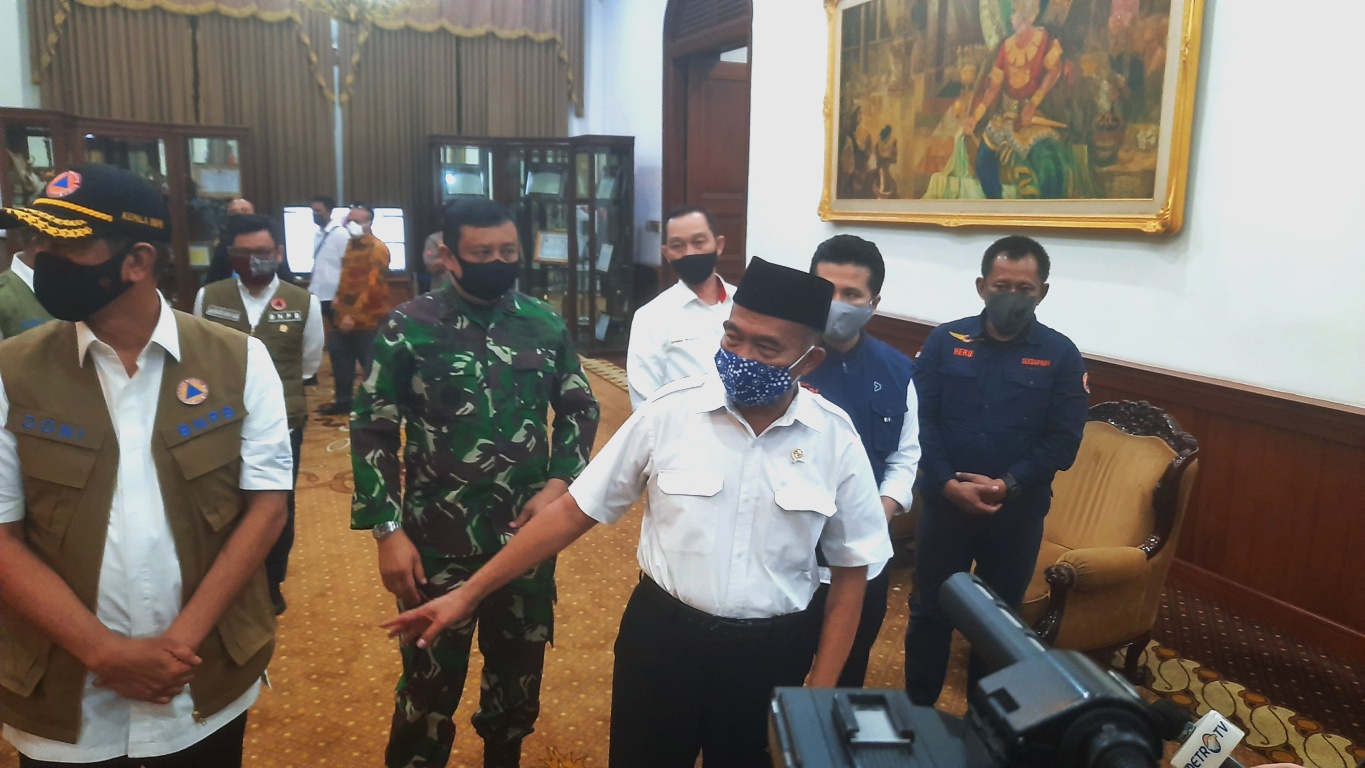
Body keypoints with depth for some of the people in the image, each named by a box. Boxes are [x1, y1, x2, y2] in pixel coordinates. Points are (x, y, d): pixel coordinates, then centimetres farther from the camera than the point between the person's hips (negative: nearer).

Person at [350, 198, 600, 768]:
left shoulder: (546, 325, 0)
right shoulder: (409, 328, -8)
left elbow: (581, 410, 10)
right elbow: (372, 432, -5)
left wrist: (559, 484, -4)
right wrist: (388, 531, -10)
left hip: (529, 533, 3)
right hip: (438, 540, -3)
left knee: (520, 669, 20)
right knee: (431, 681, 10)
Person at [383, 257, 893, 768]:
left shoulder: (835, 437, -10)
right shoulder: (670, 411, -12)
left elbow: (850, 569, 0)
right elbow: (574, 510, -6)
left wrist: (819, 695, -3)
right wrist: (468, 594, -6)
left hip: (771, 655, 1)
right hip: (662, 638, 0)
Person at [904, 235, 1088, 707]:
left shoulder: (1061, 355, -3)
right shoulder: (944, 341, -2)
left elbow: (1063, 441, -7)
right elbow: (922, 420, -7)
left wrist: (1007, 484, -18)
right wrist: (949, 483, -18)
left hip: (1019, 510, 0)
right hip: (945, 501, 0)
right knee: (930, 609, 10)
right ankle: (917, 708, 29)